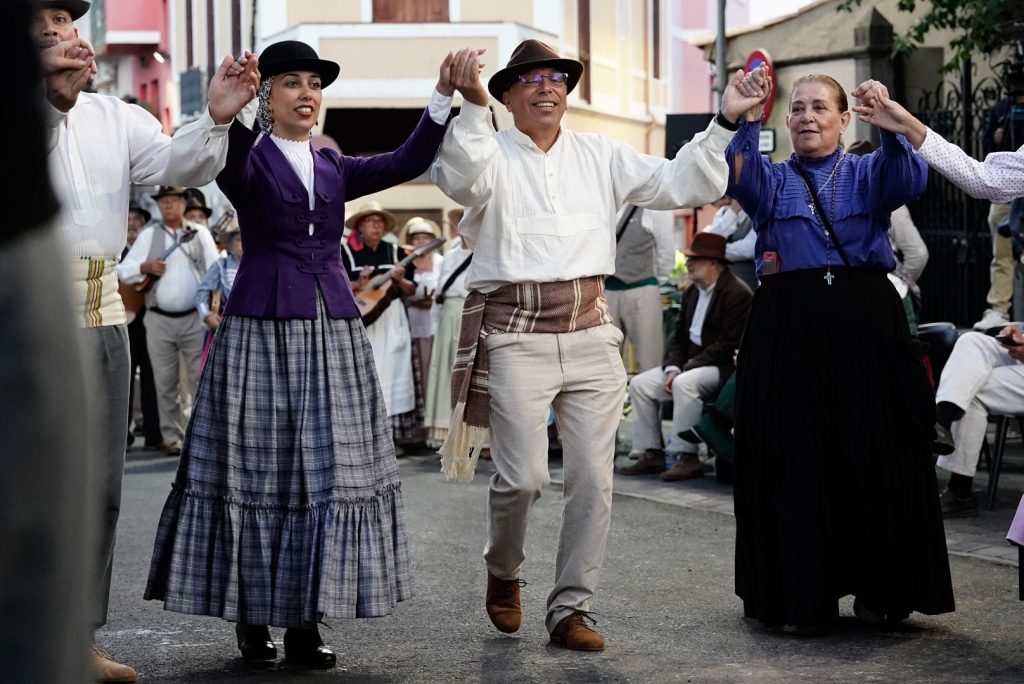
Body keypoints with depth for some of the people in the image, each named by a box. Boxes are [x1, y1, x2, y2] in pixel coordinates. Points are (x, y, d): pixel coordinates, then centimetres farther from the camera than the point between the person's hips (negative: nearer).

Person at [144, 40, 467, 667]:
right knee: (258, 469, -1)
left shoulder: (335, 168, 14)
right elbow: (230, 169, -23)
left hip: (333, 330, 4)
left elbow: (406, 163, 0)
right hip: (261, 329, -4)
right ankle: (252, 616, 9)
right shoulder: (250, 160, 2)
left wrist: (443, 97, -14)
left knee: (327, 469, 2)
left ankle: (305, 620, 7)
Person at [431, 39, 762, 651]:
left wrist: (724, 123, 1)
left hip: (590, 334, 4)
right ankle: (503, 571, 23)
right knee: (524, 478, -9)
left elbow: (681, 185, 10)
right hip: (517, 335, -4)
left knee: (593, 479, 1)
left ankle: (571, 609, 12)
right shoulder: (493, 153, 0)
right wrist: (473, 107, -35)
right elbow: (461, 180, -23)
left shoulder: (600, 156, 12)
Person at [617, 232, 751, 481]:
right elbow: (679, 336, 14)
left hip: (724, 367, -9)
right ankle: (651, 454, -4)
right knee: (640, 384, -4)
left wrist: (688, 367, -20)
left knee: (684, 383, -35)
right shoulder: (692, 292, 13)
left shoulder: (737, 293, -15)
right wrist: (673, 367, -4)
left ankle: (687, 458, -30)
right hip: (691, 363, 9)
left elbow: (727, 346, -21)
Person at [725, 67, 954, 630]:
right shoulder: (771, 179, 14)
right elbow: (738, 176, -9)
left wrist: (889, 125, -27)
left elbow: (908, 182, -10)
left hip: (864, 327, 0)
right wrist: (748, 120, -25)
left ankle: (878, 589, 10)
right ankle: (800, 596, 7)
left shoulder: (868, 173, 12)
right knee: (795, 461, 0)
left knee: (875, 456, -1)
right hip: (789, 329, 0)